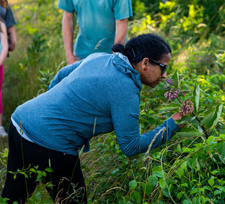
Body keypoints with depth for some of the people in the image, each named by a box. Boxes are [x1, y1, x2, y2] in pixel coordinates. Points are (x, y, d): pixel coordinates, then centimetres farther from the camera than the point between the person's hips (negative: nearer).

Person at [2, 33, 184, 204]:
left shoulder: (100, 58, 8)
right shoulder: (126, 90, -16)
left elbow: (62, 74, 23)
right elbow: (130, 147, -10)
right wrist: (172, 125, -4)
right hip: (48, 145, -9)